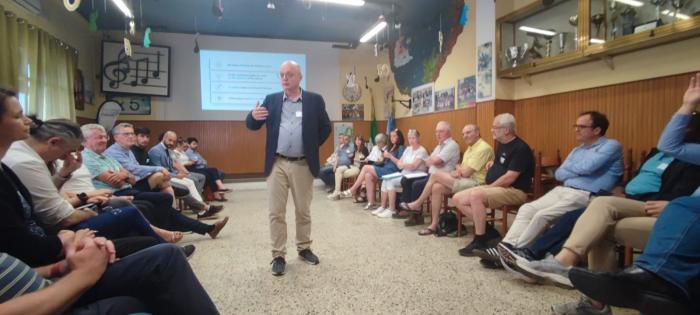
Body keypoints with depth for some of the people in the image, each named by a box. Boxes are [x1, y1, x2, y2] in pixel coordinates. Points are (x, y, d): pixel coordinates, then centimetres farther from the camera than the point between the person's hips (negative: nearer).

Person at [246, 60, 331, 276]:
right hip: (277, 164, 1)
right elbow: (252, 126, 2)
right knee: (276, 212, 2)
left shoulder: (315, 100, 2)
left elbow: (325, 127, 9)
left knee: (303, 211, 11)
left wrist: (313, 146, 3)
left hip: (303, 165, 0)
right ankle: (278, 256, 12)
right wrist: (253, 116, -19)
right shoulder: (271, 100, 5)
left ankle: (304, 248, 28)